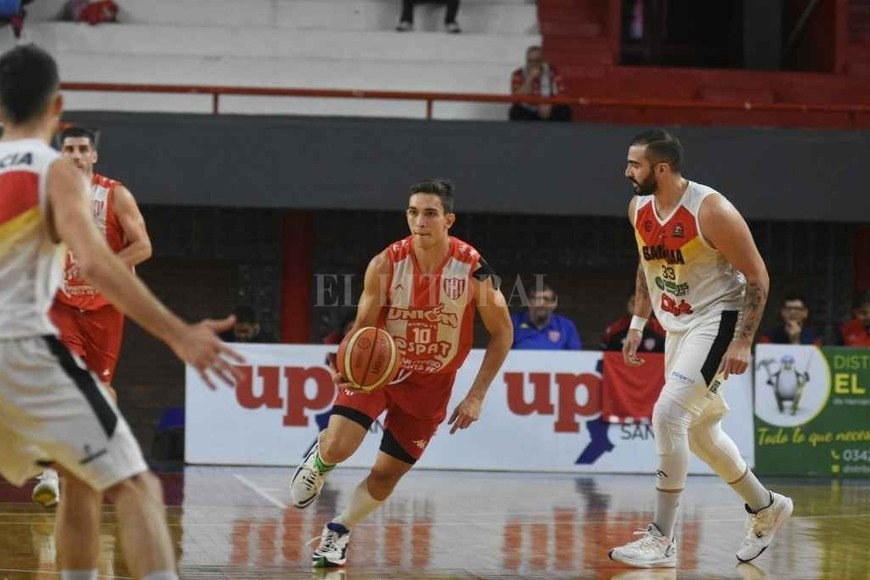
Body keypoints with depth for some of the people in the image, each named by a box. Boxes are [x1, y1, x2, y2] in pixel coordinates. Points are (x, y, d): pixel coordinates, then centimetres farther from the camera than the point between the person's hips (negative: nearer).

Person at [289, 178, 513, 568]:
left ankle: (339, 530, 31)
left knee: (385, 477, 4)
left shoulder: (472, 269, -21)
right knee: (338, 448, -20)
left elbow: (502, 333, -8)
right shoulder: (385, 265, -20)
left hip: (429, 385, 1)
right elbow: (363, 325, -10)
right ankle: (319, 461, 18)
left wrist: (476, 396, -12)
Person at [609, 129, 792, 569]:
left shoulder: (711, 211, -23)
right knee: (698, 430, 15)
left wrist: (743, 342, -21)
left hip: (716, 321, -8)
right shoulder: (638, 209, -1)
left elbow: (757, 276, -17)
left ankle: (662, 539, -15)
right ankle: (766, 508, 36)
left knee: (668, 414, -21)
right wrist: (637, 323, 14)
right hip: (678, 326, 9)